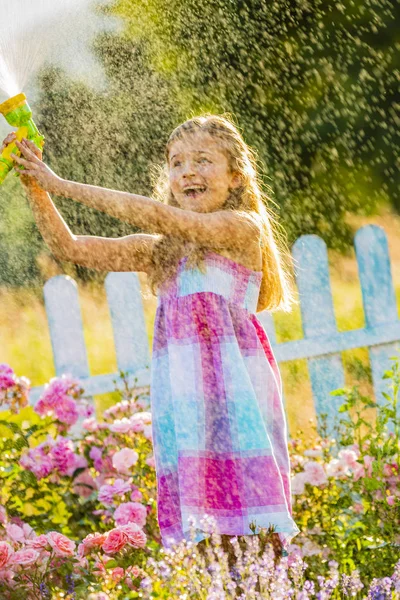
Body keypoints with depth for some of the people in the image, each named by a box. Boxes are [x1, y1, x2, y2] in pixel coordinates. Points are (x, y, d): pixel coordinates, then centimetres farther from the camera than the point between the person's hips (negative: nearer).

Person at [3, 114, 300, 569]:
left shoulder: (244, 227, -1)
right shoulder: (162, 249, 18)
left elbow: (158, 217, -11)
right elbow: (72, 248, 14)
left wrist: (62, 184, -9)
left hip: (234, 388, -5)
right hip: (182, 391, 5)